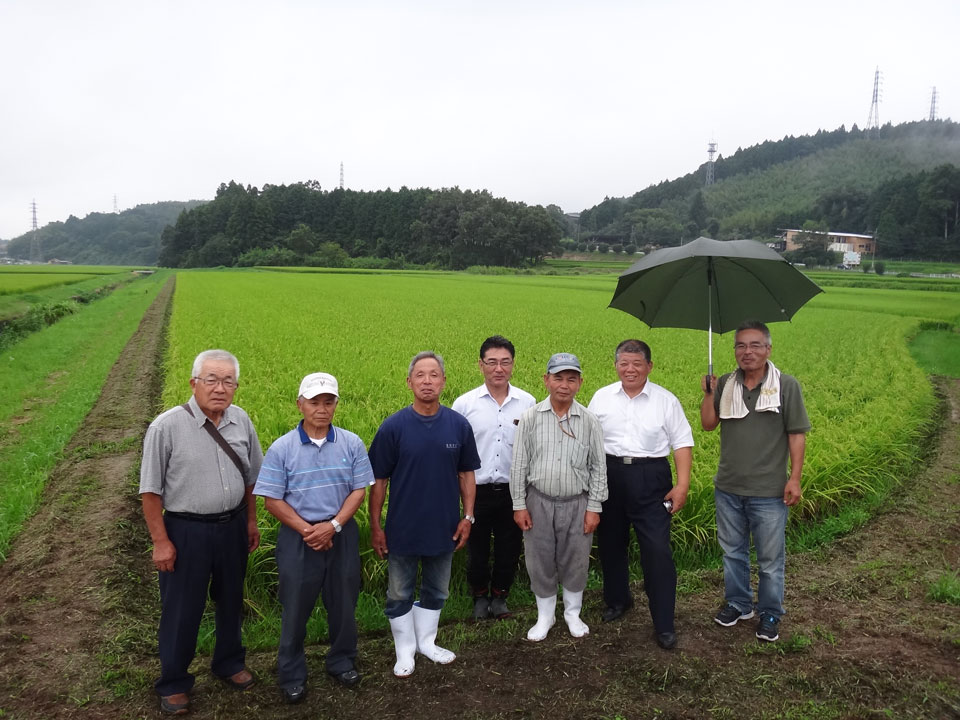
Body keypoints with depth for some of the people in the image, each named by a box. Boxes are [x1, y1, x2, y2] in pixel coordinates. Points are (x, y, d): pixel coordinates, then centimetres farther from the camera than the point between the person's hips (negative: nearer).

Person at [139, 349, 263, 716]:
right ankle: (173, 684, 30)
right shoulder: (167, 427, -17)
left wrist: (251, 521, 12)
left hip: (232, 527, 4)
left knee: (231, 600, 21)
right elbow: (151, 490, -11)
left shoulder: (241, 421, -2)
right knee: (182, 609, 9)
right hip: (186, 531, -4)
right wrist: (161, 542, -11)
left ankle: (229, 663, 43)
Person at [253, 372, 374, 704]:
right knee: (295, 608, 9)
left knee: (344, 604, 15)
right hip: (298, 537, -2)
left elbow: (359, 490, -2)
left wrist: (333, 525, -15)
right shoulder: (282, 448, -8)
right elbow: (272, 500, -7)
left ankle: (342, 662, 36)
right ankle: (291, 675, 27)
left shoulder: (352, 443, -3)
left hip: (342, 535, 2)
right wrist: (306, 530, -15)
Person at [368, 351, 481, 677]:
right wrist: (375, 526, -6)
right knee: (400, 593, 12)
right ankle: (405, 651, 31)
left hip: (444, 527, 2)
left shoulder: (459, 425, -5)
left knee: (436, 590, 18)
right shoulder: (393, 426, -12)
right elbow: (379, 480, -6)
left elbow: (466, 474, 4)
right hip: (403, 529, -2)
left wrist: (468, 517, 0)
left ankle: (427, 642, 39)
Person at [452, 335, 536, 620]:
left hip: (514, 490, 1)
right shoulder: (464, 404, -3)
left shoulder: (528, 403, 1)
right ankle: (480, 596, 35)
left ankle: (500, 596, 34)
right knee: (477, 548, 12)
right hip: (477, 490, -1)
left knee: (509, 548, 13)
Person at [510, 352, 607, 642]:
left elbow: (598, 467, 1)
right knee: (540, 561, 10)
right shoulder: (530, 418, -4)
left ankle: (573, 613, 34)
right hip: (539, 501, 0)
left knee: (575, 561, 11)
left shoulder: (590, 421, -4)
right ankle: (545, 616, 31)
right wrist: (519, 505, -2)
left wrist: (594, 508, -2)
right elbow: (519, 464, 0)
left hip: (577, 503, 0)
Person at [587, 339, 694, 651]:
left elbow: (682, 443, 0)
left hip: (650, 479, -3)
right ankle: (617, 599, 38)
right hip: (608, 476, 3)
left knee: (658, 550, -7)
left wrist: (682, 485, -9)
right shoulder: (602, 397, 5)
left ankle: (664, 623, 5)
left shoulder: (666, 400, -1)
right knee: (610, 543, 15)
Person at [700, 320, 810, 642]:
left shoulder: (786, 386, -8)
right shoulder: (726, 384, 3)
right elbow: (708, 424, 3)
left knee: (770, 559, 9)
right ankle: (738, 603, 36)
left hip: (768, 492, -4)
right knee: (732, 552, 18)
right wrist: (709, 393, -11)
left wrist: (795, 479, -12)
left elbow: (797, 434, -7)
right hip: (728, 488, 4)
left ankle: (770, 615, 27)